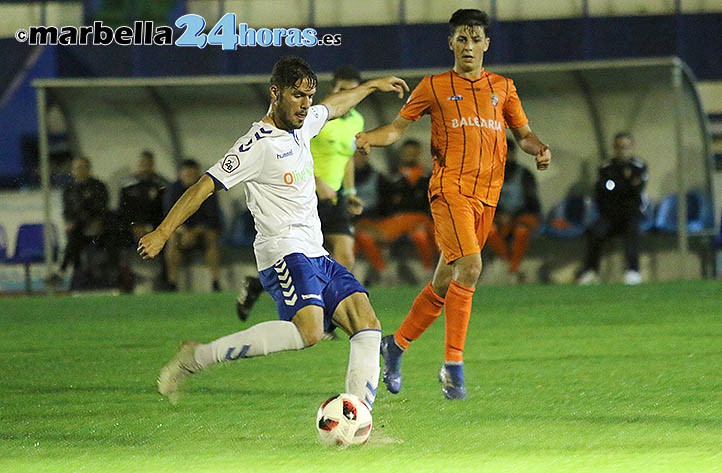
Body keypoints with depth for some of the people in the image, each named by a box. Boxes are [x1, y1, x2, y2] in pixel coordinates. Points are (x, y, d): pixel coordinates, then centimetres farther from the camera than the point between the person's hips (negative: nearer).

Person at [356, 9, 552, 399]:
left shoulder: (502, 87, 17)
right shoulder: (434, 87, 7)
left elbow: (523, 133, 19)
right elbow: (398, 127, 8)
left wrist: (539, 148, -3)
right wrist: (368, 138, -12)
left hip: (487, 193, 5)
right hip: (449, 187, -5)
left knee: (445, 282, 9)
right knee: (469, 267, -24)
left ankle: (396, 345, 28)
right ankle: (453, 364, -21)